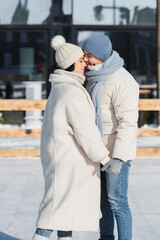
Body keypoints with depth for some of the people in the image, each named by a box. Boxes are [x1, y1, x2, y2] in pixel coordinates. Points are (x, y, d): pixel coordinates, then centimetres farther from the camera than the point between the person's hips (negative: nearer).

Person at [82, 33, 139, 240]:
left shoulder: (122, 82, -22)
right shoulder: (96, 78, 8)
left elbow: (128, 123, -26)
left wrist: (118, 158, -31)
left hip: (117, 150, -9)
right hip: (100, 149, 9)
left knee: (117, 201, -5)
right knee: (101, 197, 15)